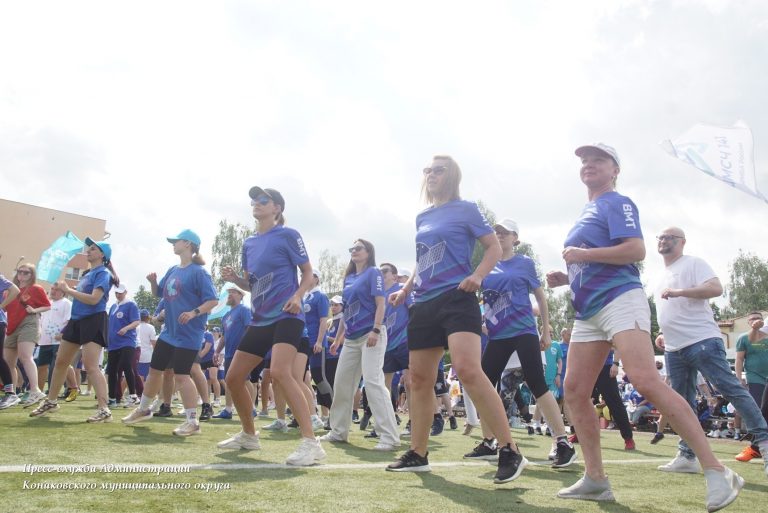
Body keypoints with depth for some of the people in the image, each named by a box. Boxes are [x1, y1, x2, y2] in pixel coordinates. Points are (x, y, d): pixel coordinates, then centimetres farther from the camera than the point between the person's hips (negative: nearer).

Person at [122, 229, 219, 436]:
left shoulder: (198, 272, -14)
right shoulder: (173, 271, 11)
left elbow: (213, 300, -19)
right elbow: (159, 293, 22)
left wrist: (194, 312, -32)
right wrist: (153, 281, 1)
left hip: (188, 335, -8)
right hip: (168, 332, 8)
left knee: (181, 375, -9)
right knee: (154, 370, 17)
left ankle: (192, 421, 0)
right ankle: (143, 409, 36)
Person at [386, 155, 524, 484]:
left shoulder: (465, 209, 2)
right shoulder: (422, 218, 20)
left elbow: (494, 247, -1)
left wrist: (478, 275, -18)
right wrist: (406, 289, 17)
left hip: (456, 298, -7)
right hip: (423, 304, 7)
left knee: (468, 370, -24)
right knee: (419, 378, 8)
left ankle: (509, 452, -18)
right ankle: (417, 455, 20)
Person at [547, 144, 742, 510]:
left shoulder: (616, 203, 0)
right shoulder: (586, 213, 26)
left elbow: (636, 250, -15)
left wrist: (582, 254, -12)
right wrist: (565, 277, 15)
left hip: (619, 300, -9)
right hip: (588, 312, 9)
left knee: (646, 381, -24)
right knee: (574, 391, 1)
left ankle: (716, 472, -18)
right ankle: (595, 479, 8)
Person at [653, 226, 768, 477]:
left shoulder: (693, 263, -2)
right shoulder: (662, 276, 22)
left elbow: (716, 288, -18)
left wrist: (678, 292, -23)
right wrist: (664, 335, 19)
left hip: (702, 341, -8)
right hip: (674, 348, 8)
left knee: (731, 388, -12)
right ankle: (687, 456, 11)